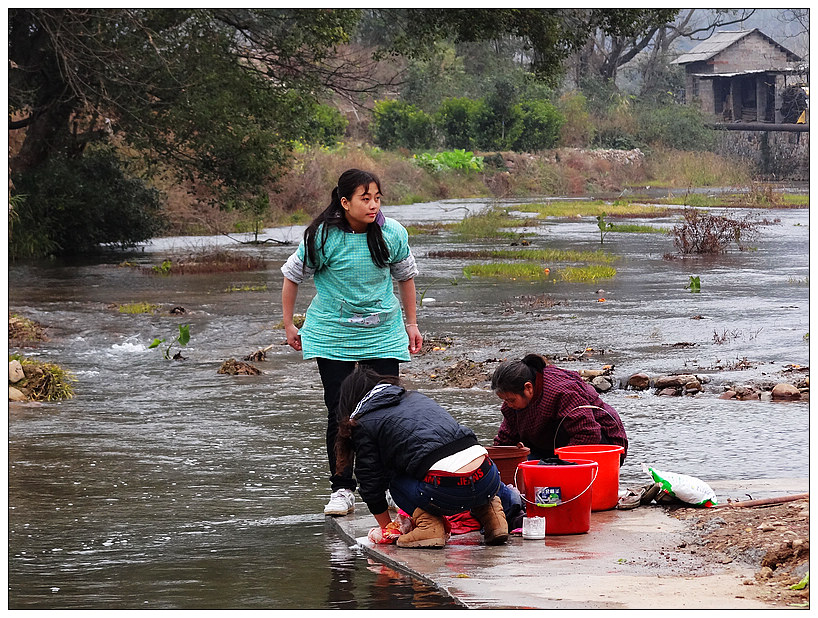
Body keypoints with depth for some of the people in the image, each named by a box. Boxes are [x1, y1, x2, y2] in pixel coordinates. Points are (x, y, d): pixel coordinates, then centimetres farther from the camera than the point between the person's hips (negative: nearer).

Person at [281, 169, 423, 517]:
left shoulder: (392, 234, -7)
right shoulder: (323, 237, -14)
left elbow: (405, 276, 11)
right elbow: (292, 276, 1)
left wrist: (412, 324, 14)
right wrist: (288, 324, 5)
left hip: (383, 332, 2)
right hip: (333, 334, -2)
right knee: (339, 413, -2)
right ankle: (342, 490, 7)